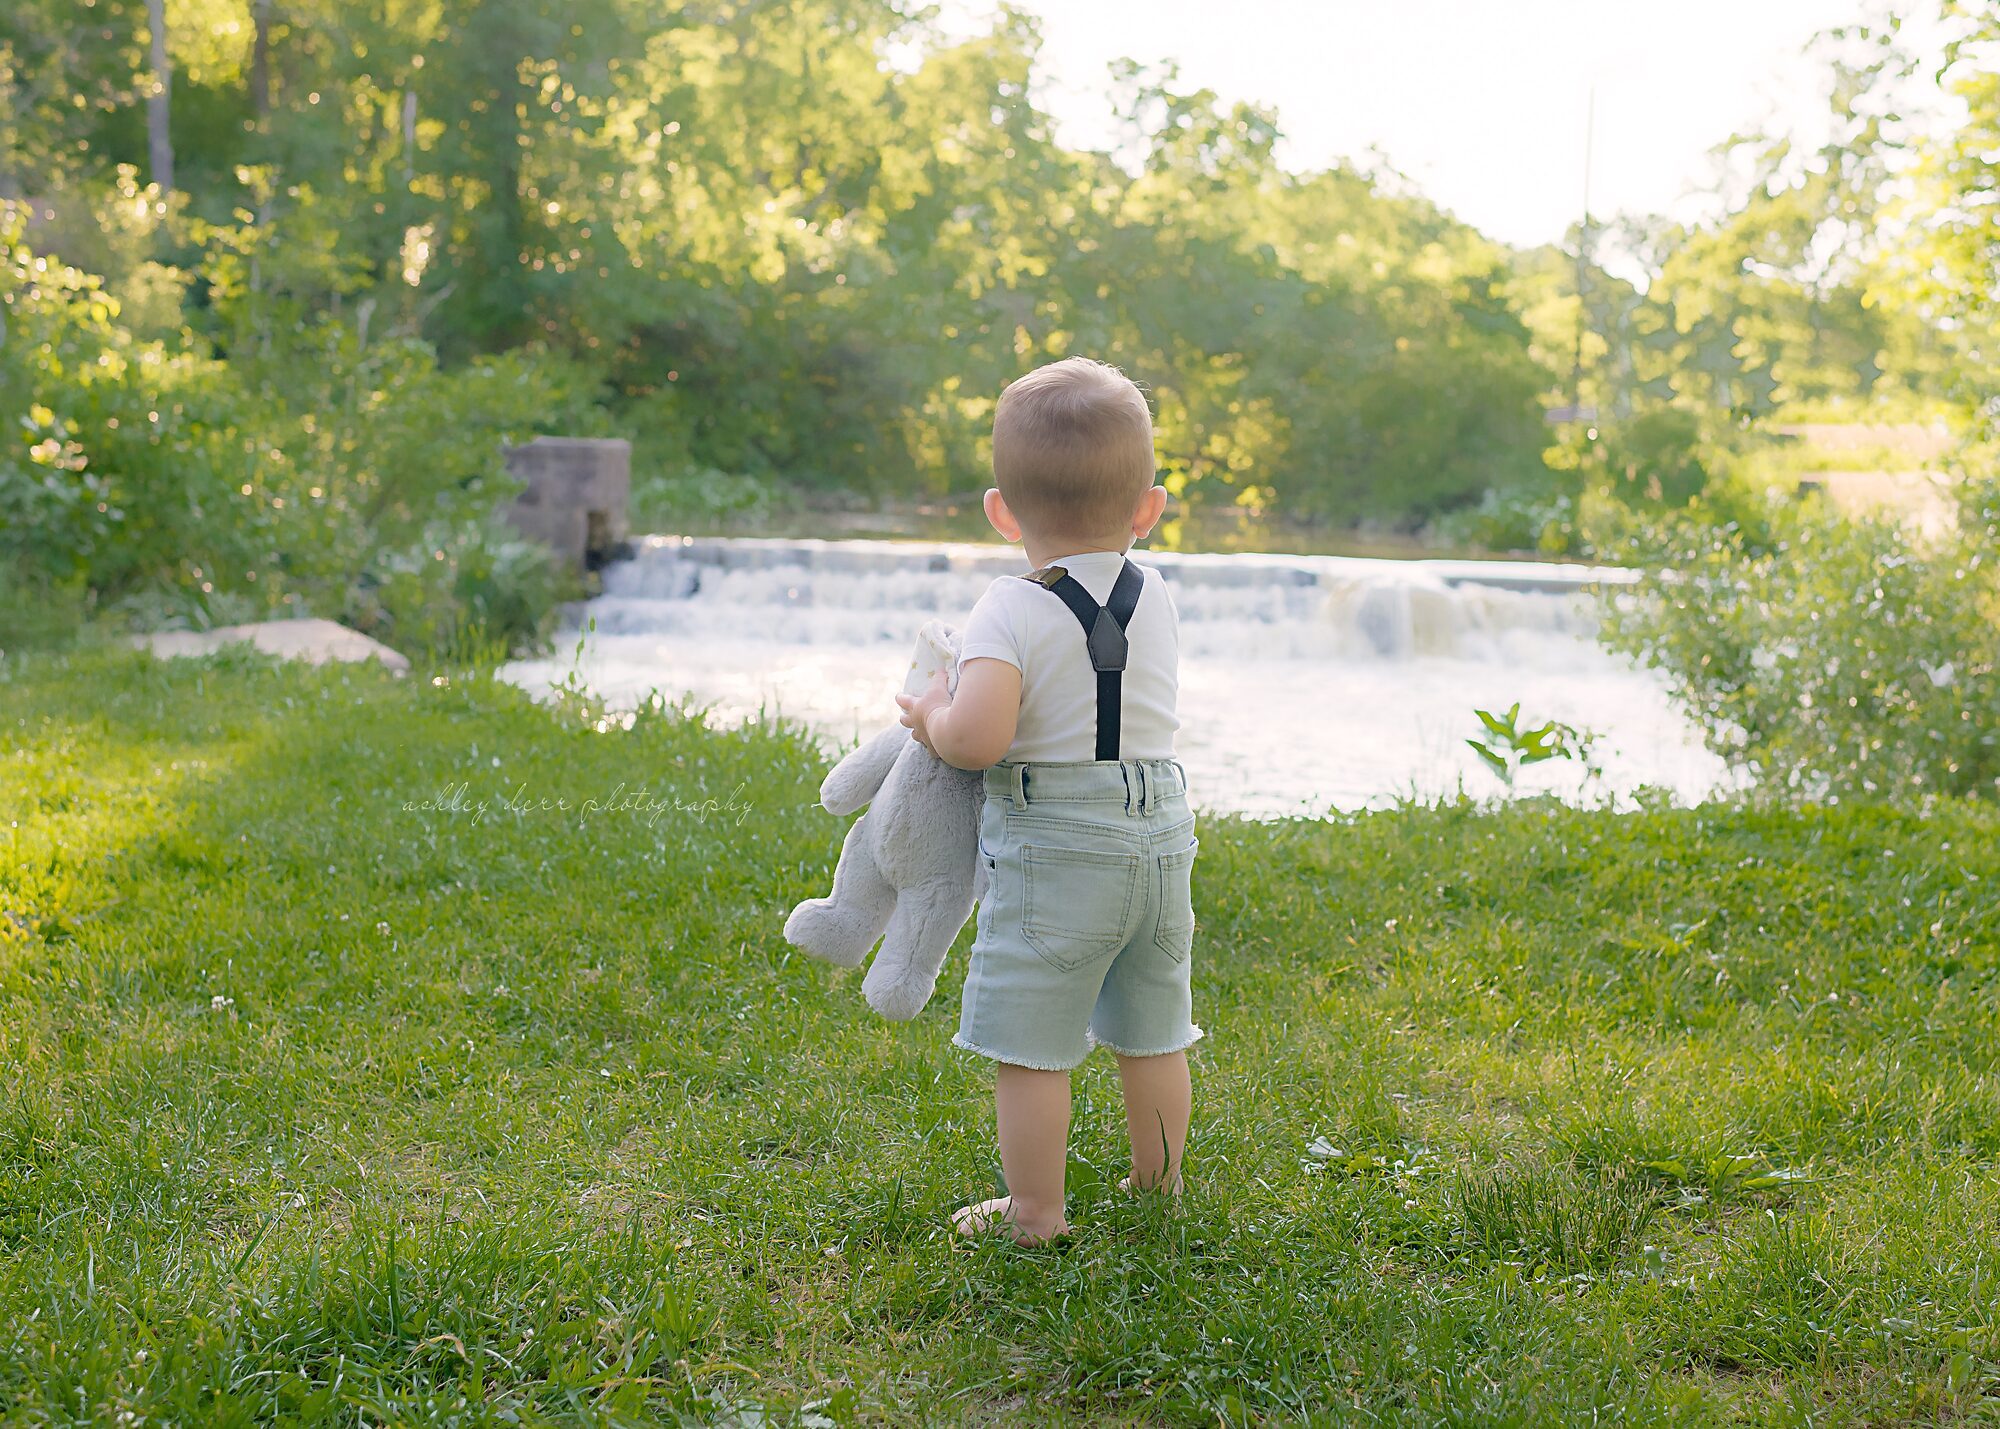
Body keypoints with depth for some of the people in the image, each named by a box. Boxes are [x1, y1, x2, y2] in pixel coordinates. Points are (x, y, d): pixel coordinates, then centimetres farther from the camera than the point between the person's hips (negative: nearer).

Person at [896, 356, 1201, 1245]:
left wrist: (932, 718, -6)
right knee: (1150, 1033, 20)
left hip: (1053, 848, -7)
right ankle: (1157, 1183, 35)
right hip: (1160, 837, 7)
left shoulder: (1011, 614, -16)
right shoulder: (1154, 598, 5)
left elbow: (978, 737, -28)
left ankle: (1034, 1211, 14)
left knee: (1030, 1044, 5)